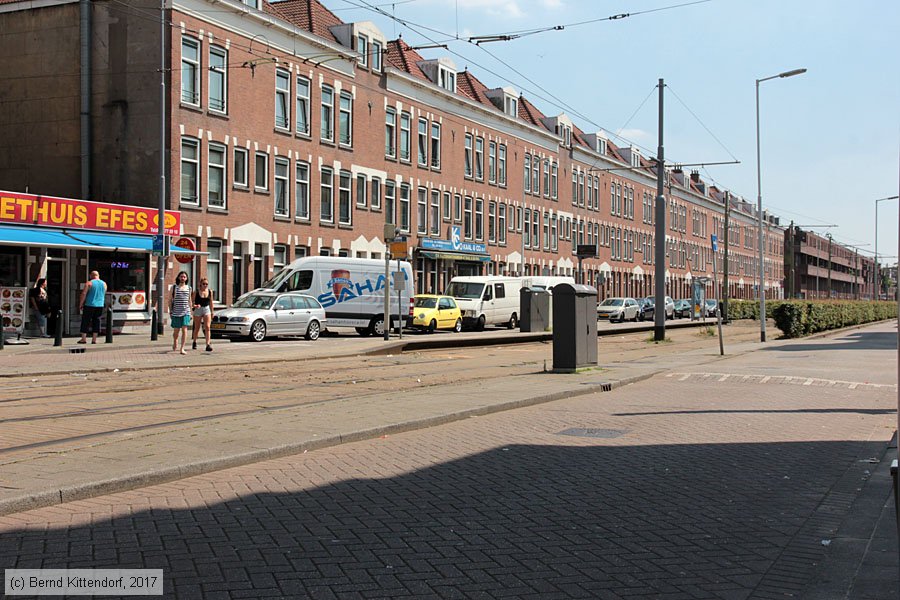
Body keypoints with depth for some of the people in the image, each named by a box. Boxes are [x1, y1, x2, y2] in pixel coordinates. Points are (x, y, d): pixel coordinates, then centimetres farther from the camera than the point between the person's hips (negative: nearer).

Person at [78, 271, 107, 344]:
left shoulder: (89, 283, -7)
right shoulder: (104, 284, 7)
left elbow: (84, 294, -10)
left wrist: (81, 304, -4)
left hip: (89, 305, -4)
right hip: (100, 305, 4)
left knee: (85, 321, 3)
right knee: (96, 321, 8)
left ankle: (83, 339, 1)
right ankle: (94, 339, 6)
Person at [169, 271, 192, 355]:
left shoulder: (188, 288, 10)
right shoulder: (174, 287, 4)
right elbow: (170, 300, 6)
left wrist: (190, 311, 14)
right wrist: (170, 310, -1)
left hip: (186, 311, 1)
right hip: (176, 312, -1)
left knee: (184, 329, -11)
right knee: (176, 330, 7)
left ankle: (182, 348, -11)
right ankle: (175, 343, 36)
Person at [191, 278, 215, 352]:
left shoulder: (210, 291, 3)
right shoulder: (196, 292, -5)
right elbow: (192, 302, -2)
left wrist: (212, 312, 15)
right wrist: (195, 305, -22)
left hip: (207, 310, 1)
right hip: (198, 310, -1)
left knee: (207, 327, -11)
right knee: (197, 328, 10)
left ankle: (208, 345, -16)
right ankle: (194, 342, 32)